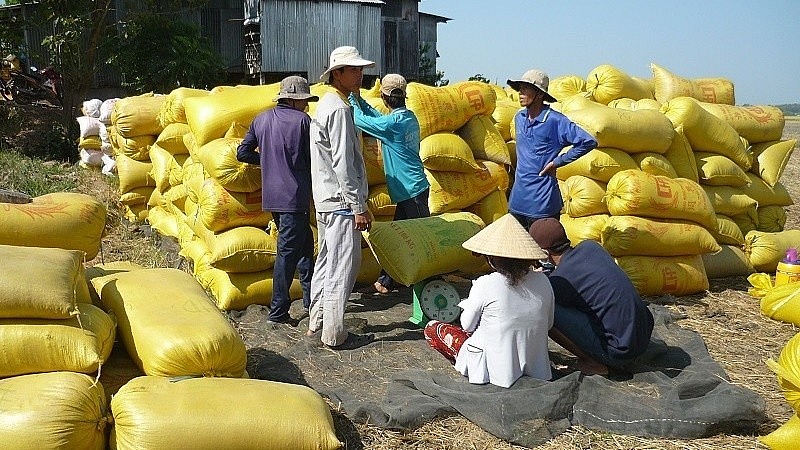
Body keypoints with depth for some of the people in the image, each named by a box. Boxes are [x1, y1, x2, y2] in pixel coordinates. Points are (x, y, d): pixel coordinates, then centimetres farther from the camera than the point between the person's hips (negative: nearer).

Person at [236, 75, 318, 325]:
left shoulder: (261, 119, 9)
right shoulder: (302, 120, -9)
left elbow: (243, 153, 10)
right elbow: (315, 159, -7)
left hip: (271, 196, 7)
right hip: (294, 195, -7)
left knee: (304, 244, 19)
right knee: (288, 251, -2)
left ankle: (311, 298, 28)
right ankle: (278, 310, 1)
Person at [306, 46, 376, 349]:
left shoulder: (326, 104, 16)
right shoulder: (339, 109, -16)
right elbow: (343, 164, -21)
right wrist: (359, 207, -18)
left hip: (325, 199, 10)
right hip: (341, 201, -10)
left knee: (326, 261, 17)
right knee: (342, 267, -4)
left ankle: (317, 322, 26)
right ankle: (334, 334, 3)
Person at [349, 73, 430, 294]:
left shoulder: (394, 123, -18)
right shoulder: (409, 117, 10)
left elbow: (361, 120, -11)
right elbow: (378, 117, 23)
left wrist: (351, 99, 6)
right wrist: (358, 98, 24)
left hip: (411, 191, -9)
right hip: (411, 187, 9)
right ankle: (386, 281, 22)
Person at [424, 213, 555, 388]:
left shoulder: (485, 285, -20)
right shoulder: (542, 281, -8)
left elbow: (467, 325, -5)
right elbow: (548, 324, 6)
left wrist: (467, 304, 14)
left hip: (495, 371, -5)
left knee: (432, 328, 11)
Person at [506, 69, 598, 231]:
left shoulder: (555, 120, -13)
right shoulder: (519, 118, 9)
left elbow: (589, 142, -17)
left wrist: (557, 162, -13)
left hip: (542, 203, -7)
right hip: (517, 200, 7)